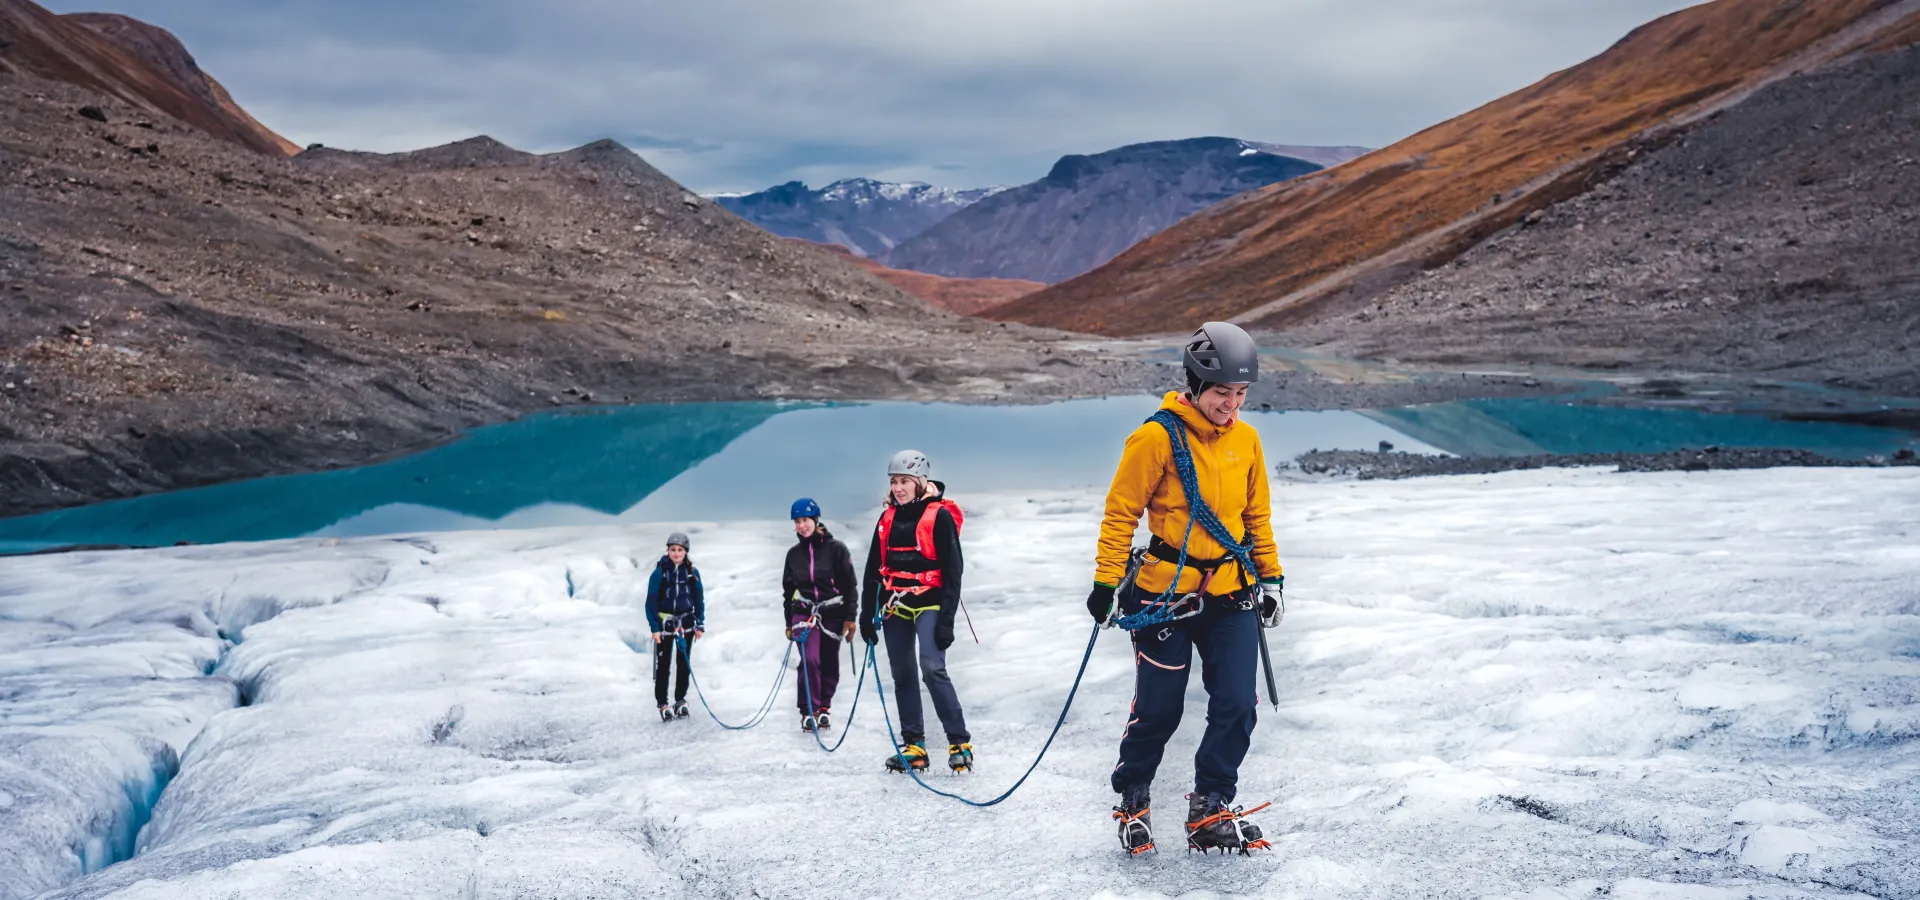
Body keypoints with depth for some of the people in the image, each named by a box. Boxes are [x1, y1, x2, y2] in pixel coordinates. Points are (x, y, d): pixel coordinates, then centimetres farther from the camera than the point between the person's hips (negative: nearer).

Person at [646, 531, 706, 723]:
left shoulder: (692, 572, 0)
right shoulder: (660, 572, -9)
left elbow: (699, 599, 6)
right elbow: (651, 601, -7)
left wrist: (700, 624, 2)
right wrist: (654, 628, -12)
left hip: (686, 624, 3)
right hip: (665, 623, -3)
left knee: (685, 664, 10)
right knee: (663, 665, 0)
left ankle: (680, 700, 22)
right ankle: (663, 704, 6)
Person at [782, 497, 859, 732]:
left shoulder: (836, 549, -6)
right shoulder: (794, 554, 5)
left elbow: (850, 584, -4)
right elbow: (788, 589, 14)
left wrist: (850, 617, -7)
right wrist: (789, 622, 14)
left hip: (833, 613, -1)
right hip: (804, 613, 1)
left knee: (829, 664, 5)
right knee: (810, 660, -16)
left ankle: (824, 707, 26)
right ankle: (809, 711, -8)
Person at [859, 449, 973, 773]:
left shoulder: (939, 516, -7)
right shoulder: (888, 518, 11)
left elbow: (952, 571, -10)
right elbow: (874, 569, 15)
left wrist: (946, 619, -16)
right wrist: (867, 613, 11)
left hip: (928, 603, -6)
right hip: (895, 606, 6)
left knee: (933, 668, -19)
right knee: (903, 674, 7)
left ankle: (960, 743, -14)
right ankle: (914, 746, 14)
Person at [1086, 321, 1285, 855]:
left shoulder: (1245, 440, 5)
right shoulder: (1158, 437, -12)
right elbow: (1121, 512, -7)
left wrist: (1270, 576, 15)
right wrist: (1106, 582, -7)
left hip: (1231, 594, 5)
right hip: (1166, 594, -5)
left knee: (1236, 707, -3)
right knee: (1159, 710, 3)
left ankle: (1210, 812, 12)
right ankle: (1132, 800, 26)